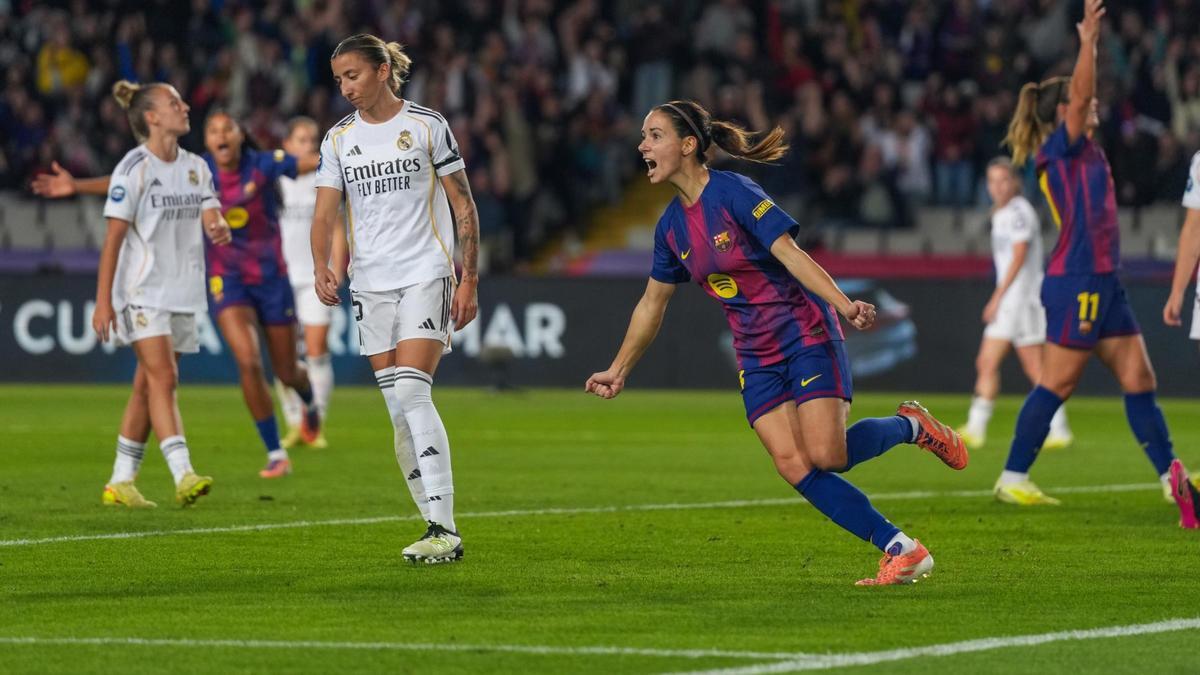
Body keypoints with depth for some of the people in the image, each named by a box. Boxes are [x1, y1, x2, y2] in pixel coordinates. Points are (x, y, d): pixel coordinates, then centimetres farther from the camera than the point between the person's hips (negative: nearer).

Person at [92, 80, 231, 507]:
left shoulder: (195, 167, 10)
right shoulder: (134, 169, -9)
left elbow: (210, 215, 3)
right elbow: (113, 238, -10)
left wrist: (219, 229, -24)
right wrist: (103, 301, -14)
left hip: (182, 292, 6)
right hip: (143, 291, -6)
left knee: (148, 386, 8)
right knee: (163, 378, -17)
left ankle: (121, 482, 15)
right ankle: (183, 475, -26)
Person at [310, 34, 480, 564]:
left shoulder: (426, 125, -1)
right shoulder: (339, 139, 9)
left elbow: (463, 205, 2)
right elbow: (325, 212, 4)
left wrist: (470, 279, -4)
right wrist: (321, 267, -15)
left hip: (426, 275, -5)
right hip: (370, 282, 5)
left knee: (411, 391, -20)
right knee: (400, 411, 3)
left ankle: (444, 529, -22)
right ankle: (438, 528, 10)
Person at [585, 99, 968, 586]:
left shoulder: (733, 194, -14)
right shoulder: (670, 226, 7)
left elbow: (790, 253, -22)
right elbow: (652, 302, 20)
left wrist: (845, 305, -33)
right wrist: (619, 371, 25)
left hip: (805, 335, -6)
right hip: (756, 358, 6)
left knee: (826, 454, -19)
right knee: (794, 466, -11)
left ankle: (909, 426, 11)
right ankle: (901, 550, -6)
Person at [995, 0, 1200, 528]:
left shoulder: (1082, 149, 15)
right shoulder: (1058, 148, -9)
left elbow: (1081, 97, 27)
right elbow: (1079, 98, -21)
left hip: (1102, 285, 9)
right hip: (1075, 282, -9)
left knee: (1138, 378, 7)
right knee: (1057, 383, -4)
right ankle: (1012, 478, 2)